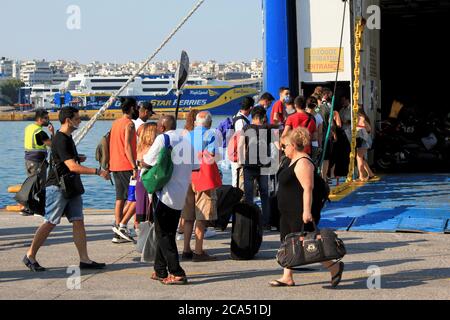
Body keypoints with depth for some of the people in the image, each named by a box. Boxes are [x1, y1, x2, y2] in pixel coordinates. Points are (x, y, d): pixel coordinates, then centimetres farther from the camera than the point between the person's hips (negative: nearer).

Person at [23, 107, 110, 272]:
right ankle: (30, 256, 6)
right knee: (49, 223, -5)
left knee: (78, 222, 3)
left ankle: (84, 259, 2)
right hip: (58, 188, -9)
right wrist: (98, 171, -25)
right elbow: (72, 167, -25)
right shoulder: (60, 140, -17)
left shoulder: (67, 138, 14)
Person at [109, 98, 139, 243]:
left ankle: (118, 234, 9)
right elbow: (127, 147, -20)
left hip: (115, 166, 9)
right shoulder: (129, 124, -11)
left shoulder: (116, 123, 16)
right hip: (126, 166, -9)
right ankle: (122, 225, -10)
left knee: (120, 198, 9)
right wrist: (135, 167, -22)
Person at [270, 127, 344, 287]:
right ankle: (287, 278, 12)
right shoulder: (294, 161, 16)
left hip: (301, 214, -11)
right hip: (289, 213, 11)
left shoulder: (302, 163, -18)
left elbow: (308, 189, -25)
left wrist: (306, 211, -28)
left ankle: (335, 267, 7)